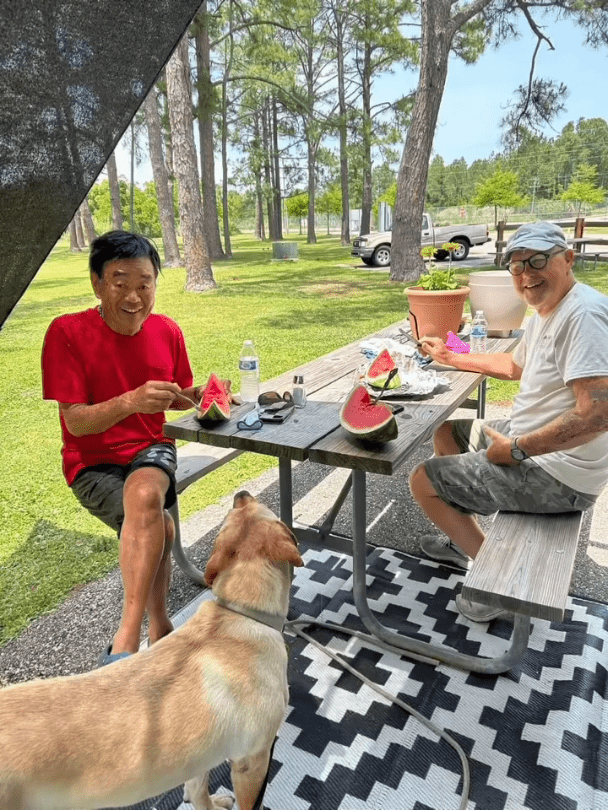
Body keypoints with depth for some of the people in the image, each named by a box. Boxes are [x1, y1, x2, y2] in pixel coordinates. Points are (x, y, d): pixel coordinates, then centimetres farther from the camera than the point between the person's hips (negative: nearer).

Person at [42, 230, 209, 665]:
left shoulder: (166, 330, -3)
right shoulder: (67, 332, -15)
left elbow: (176, 398, 10)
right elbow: (75, 421, -17)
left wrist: (200, 395, -14)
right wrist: (131, 401, -35)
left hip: (151, 449, 2)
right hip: (93, 463, -2)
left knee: (146, 496, -34)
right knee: (159, 525, -30)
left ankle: (127, 639, -27)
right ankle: (159, 627, -11)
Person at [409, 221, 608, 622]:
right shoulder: (545, 311, 10)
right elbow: (515, 365, 29)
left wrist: (516, 450, -24)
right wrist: (451, 357, 27)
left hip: (557, 474, -10)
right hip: (529, 439, 10)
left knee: (423, 481, -5)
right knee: (446, 432, 24)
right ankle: (463, 541, 32)